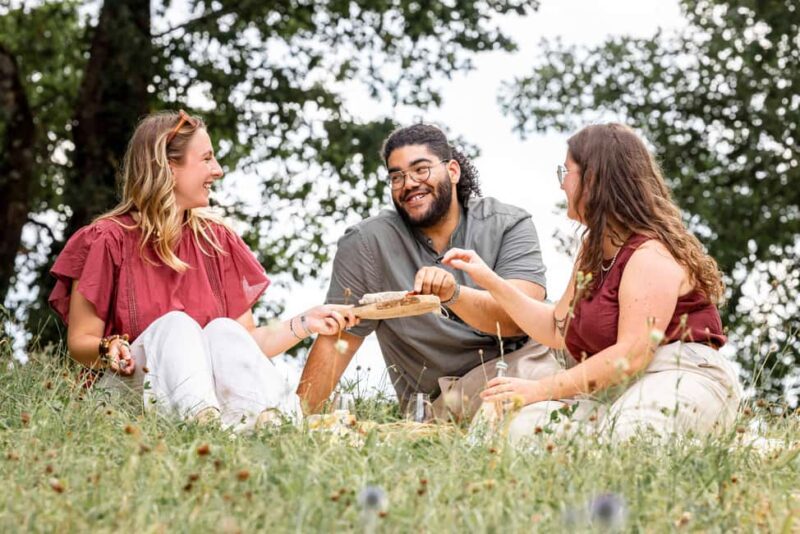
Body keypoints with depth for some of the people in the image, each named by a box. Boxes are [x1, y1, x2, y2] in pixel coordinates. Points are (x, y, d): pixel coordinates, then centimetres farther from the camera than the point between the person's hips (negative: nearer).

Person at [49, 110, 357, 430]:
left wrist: (305, 323, -2)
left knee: (223, 329, -25)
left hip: (209, 381, 3)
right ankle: (200, 418, -60)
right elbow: (80, 342, 1)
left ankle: (267, 419, -57)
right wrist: (109, 351, -21)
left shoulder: (216, 239, 12)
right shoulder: (107, 240, 0)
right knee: (176, 324, -28)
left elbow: (243, 341, 11)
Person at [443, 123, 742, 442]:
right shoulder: (594, 249, 18)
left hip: (685, 379, -7)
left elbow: (632, 354, -22)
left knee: (624, 433, -40)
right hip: (618, 385, 8)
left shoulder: (651, 255, -13)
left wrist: (543, 388, -21)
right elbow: (557, 330, 20)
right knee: (525, 425, -19)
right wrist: (489, 280, 15)